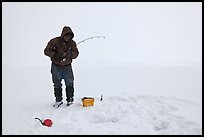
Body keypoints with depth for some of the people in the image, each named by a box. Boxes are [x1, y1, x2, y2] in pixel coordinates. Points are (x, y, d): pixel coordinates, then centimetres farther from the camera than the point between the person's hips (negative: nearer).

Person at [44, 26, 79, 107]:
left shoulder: (72, 43, -4)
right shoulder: (54, 41, -13)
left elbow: (76, 53, -6)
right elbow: (47, 51, -15)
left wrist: (70, 54, -29)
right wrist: (57, 55, -28)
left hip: (67, 66, 1)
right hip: (56, 66, -1)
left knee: (69, 83, 1)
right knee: (57, 84, 10)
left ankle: (70, 100, 15)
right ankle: (58, 100, 24)